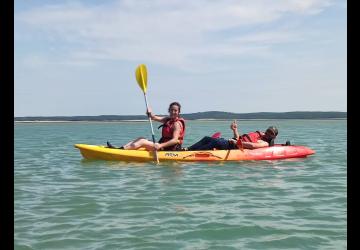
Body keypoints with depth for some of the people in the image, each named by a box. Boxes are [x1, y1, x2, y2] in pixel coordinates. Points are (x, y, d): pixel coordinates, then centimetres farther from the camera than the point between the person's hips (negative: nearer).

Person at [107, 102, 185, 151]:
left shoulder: (177, 123, -13)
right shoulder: (168, 120, 15)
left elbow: (175, 140, -24)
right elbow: (154, 118, 14)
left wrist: (161, 145, -34)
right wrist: (150, 113, -9)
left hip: (170, 149, -9)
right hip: (163, 145, 9)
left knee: (142, 142, -15)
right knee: (141, 139, 8)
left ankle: (120, 150, -18)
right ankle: (121, 148, -1)